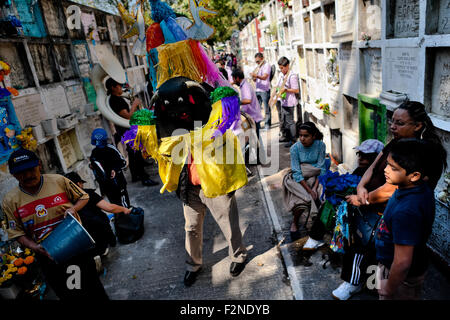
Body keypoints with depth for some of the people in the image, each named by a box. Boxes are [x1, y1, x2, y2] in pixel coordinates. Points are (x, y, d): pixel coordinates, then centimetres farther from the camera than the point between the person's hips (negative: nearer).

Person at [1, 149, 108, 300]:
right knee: (66, 294, 17)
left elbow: (83, 197, 4)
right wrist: (34, 246, -17)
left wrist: (73, 209, -15)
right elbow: (17, 233, -1)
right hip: (47, 255, 2)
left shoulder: (59, 181, -9)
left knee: (93, 288, 9)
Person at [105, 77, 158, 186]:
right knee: (136, 154, -9)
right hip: (126, 131, -11)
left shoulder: (117, 98, 13)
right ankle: (144, 178, -7)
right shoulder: (115, 101, -19)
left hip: (128, 129, 11)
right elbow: (127, 116, -25)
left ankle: (135, 176, 26)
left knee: (133, 154, 16)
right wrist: (134, 104, -16)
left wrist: (134, 107, 10)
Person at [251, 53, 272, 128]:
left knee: (266, 108, -2)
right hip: (258, 90, 7)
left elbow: (264, 77, -18)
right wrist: (254, 78, -4)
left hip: (265, 90, -7)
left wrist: (256, 76, -35)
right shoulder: (258, 67, 20)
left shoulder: (267, 65, -4)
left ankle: (267, 124, 6)